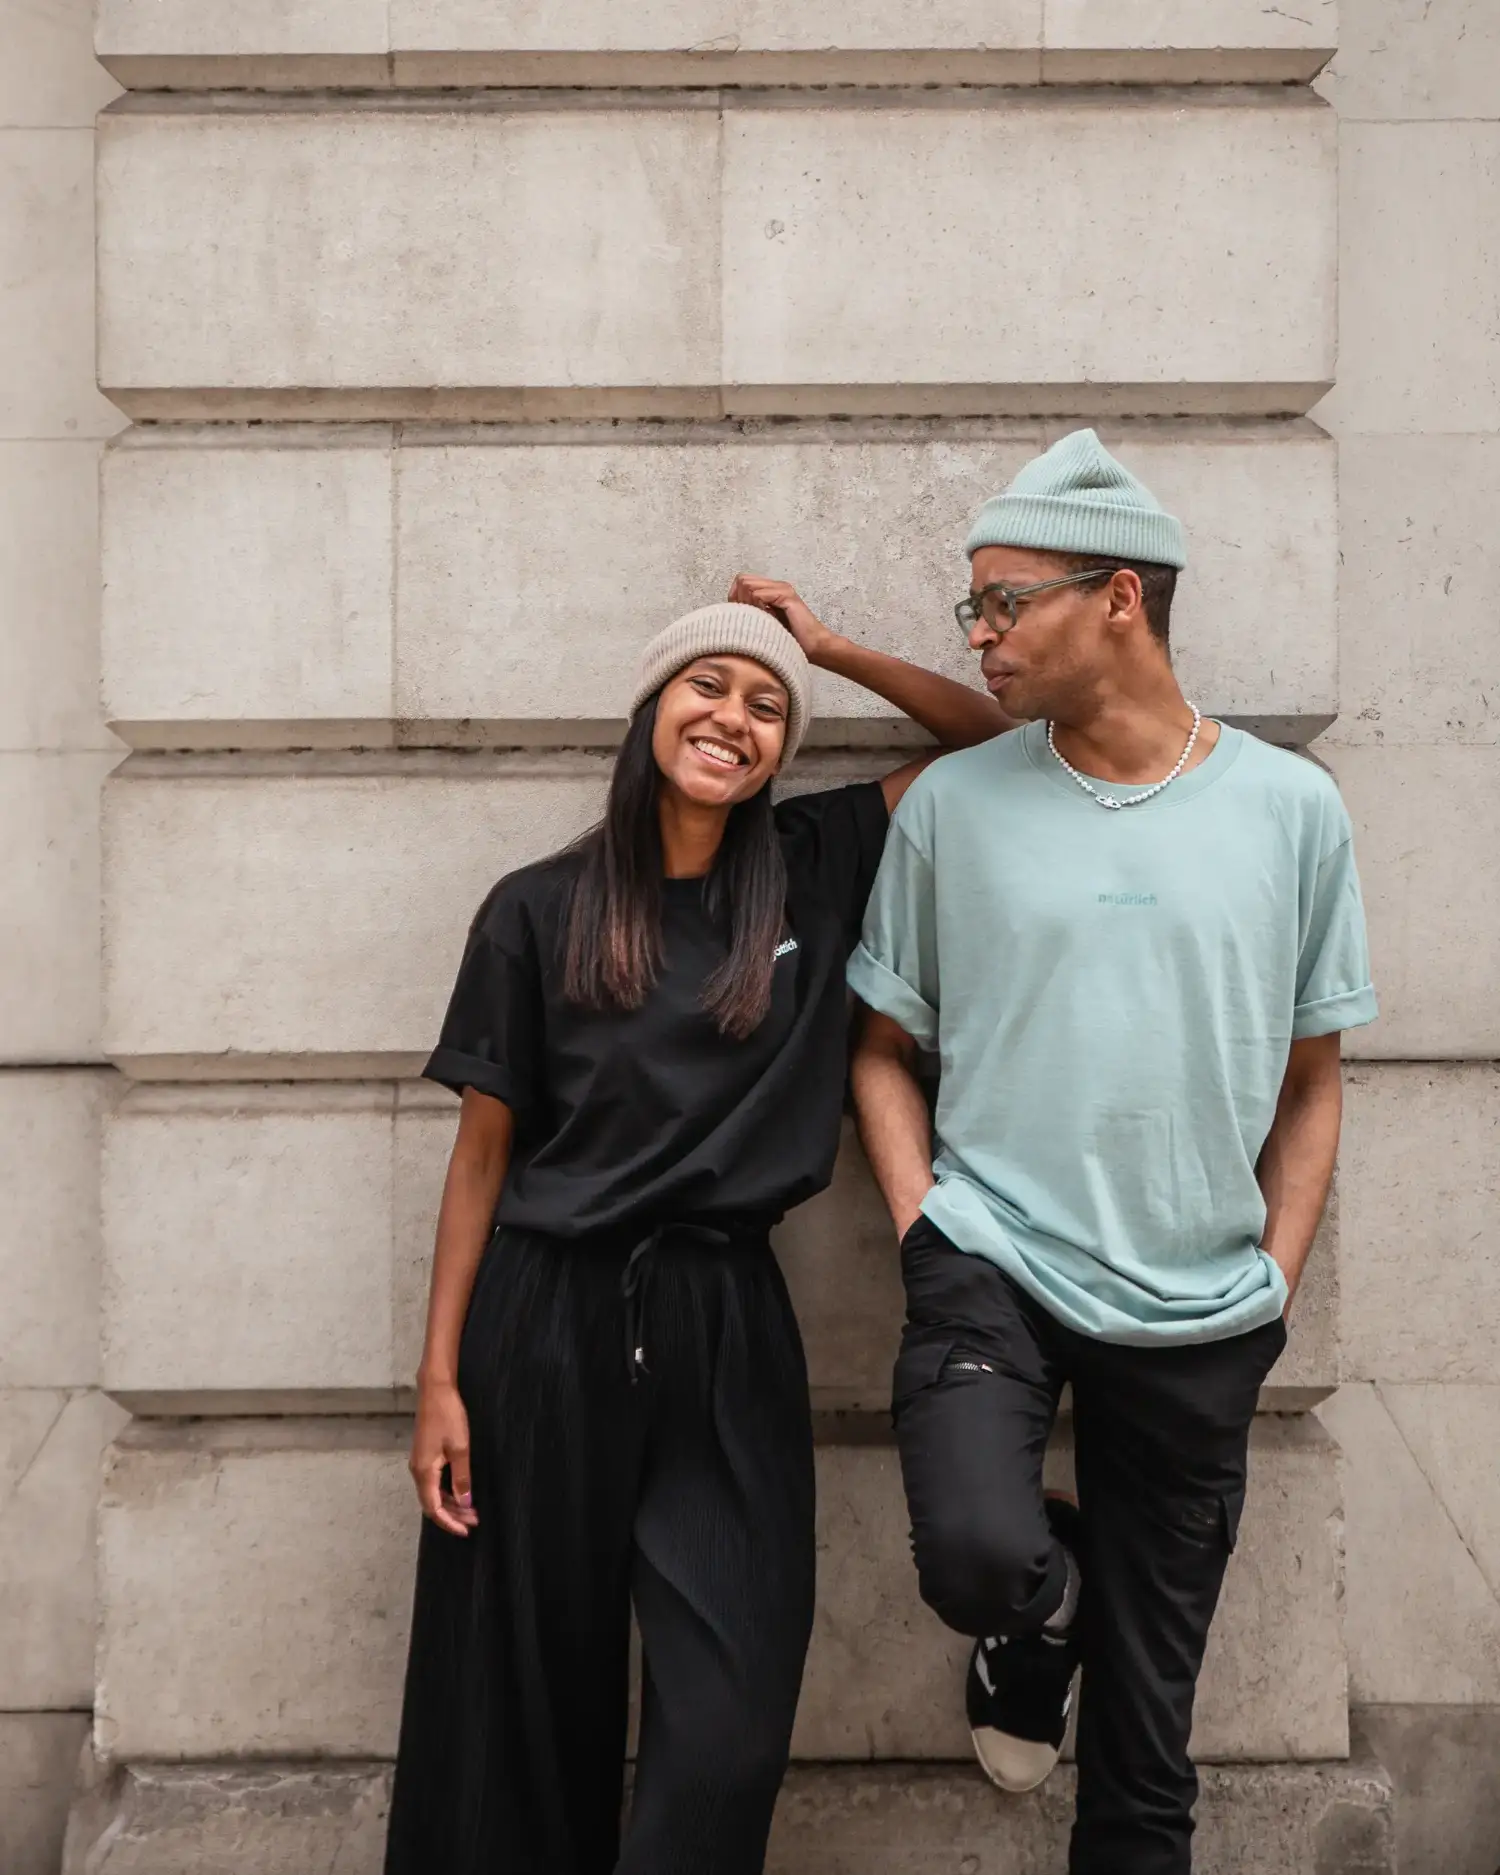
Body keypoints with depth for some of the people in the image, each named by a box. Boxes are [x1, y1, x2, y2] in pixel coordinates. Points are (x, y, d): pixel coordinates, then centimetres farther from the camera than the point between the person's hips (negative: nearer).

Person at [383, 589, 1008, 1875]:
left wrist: (833, 649, 3)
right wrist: (440, 1376, -1)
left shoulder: (817, 871, 3)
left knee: (729, 1731, 0)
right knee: (527, 1710, 12)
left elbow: (1002, 742, 9)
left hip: (728, 1330, 1)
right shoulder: (540, 912, -1)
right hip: (546, 1326, -1)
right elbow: (484, 1153, 2)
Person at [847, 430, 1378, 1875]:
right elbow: (886, 1045, 6)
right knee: (980, 1556, -24)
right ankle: (1041, 1621, 13)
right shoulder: (953, 803, -1)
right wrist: (922, 1225, -5)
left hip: (1201, 1313, 1)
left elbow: (1311, 1079, 7)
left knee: (1148, 1711, 9)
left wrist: (1276, 1278, 1)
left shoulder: (1291, 808, 0)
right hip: (993, 1264, -1)